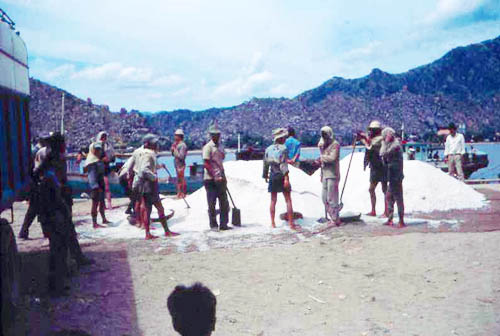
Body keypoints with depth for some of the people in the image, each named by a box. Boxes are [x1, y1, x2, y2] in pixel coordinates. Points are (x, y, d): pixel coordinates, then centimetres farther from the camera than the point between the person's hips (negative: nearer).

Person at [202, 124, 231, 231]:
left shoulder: (220, 146, 14)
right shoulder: (208, 147, -9)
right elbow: (206, 164, -15)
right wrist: (215, 176, -20)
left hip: (220, 178, 7)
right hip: (210, 179, -7)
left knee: (224, 203, 8)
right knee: (212, 203, 1)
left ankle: (223, 224, 15)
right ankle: (213, 225, 10)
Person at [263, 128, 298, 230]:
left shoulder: (268, 149, 6)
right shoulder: (283, 148, -10)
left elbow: (266, 164, 11)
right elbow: (283, 164, -18)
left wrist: (265, 175, 22)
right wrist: (286, 178, -21)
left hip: (272, 176, 5)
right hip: (282, 176, -5)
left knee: (273, 200, 11)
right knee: (288, 200, 0)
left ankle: (272, 223, 13)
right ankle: (291, 223, -2)